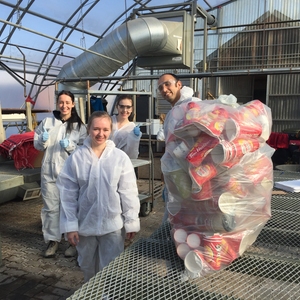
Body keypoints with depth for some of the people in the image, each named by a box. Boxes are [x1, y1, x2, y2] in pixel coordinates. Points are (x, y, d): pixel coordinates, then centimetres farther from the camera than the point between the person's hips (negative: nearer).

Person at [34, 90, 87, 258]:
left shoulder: (79, 126, 1)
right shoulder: (47, 122, 6)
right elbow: (37, 145, 11)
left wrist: (70, 146, -19)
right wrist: (43, 140, -11)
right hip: (49, 172, 2)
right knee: (50, 207, 9)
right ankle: (53, 240, 24)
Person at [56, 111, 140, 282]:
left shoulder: (120, 157, -10)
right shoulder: (76, 158, -8)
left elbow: (129, 192, -5)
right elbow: (68, 194, -5)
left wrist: (131, 222, -2)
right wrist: (70, 225, -5)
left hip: (112, 224, -2)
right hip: (85, 223, 2)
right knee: (88, 267, 22)